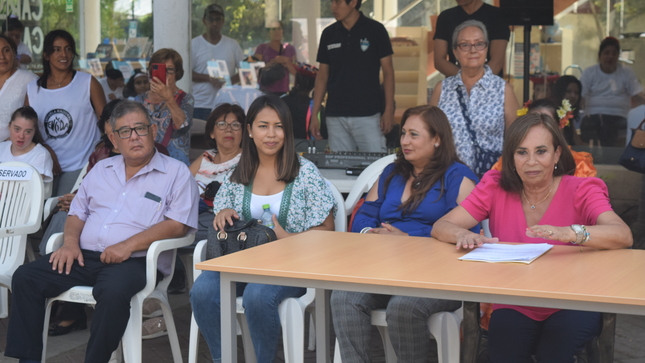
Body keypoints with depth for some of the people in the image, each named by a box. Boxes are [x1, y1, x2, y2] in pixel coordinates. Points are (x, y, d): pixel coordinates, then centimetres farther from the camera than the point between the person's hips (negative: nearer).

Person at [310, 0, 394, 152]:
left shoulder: (375, 30, -2)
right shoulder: (329, 34, 8)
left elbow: (388, 71, -1)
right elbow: (322, 76, 11)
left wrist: (389, 110, -8)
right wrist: (314, 114, 6)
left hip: (368, 115, -3)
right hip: (335, 117, 3)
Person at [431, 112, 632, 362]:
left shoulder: (580, 191, -5)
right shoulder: (496, 188, 2)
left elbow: (624, 236, -23)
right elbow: (440, 227, -3)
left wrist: (570, 233, -43)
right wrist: (463, 235, -28)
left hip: (570, 309, -1)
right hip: (514, 309, 1)